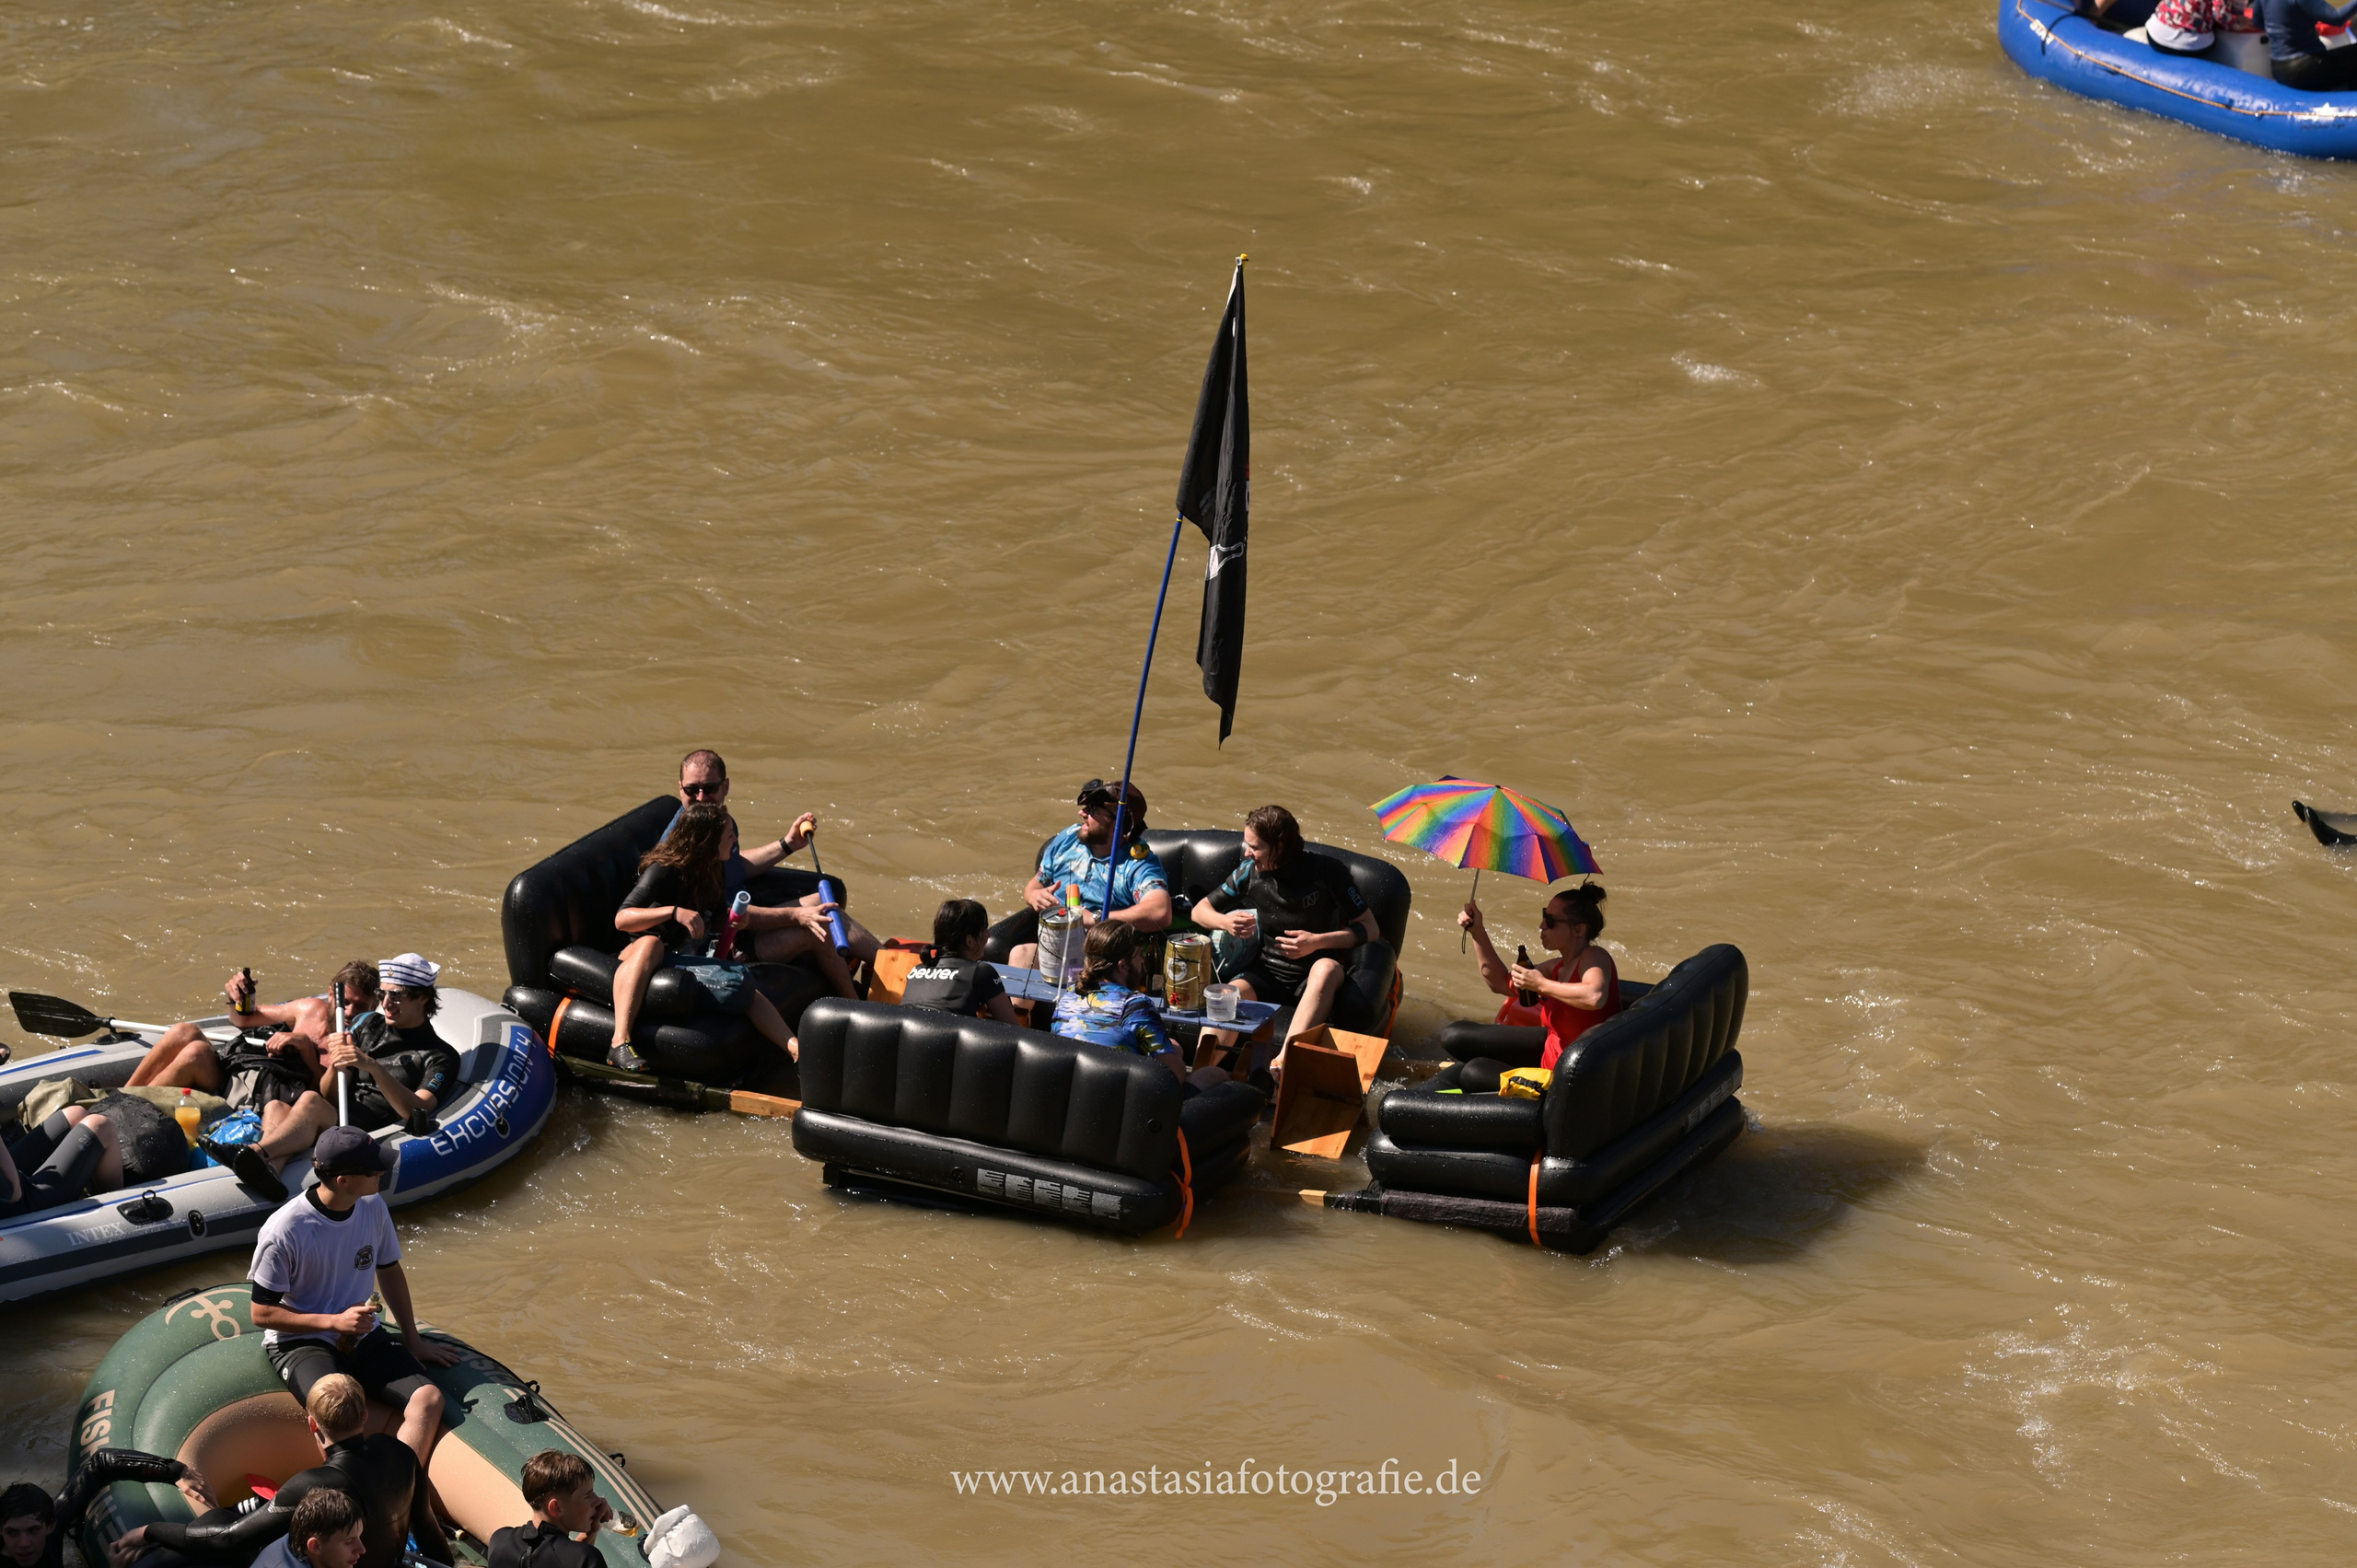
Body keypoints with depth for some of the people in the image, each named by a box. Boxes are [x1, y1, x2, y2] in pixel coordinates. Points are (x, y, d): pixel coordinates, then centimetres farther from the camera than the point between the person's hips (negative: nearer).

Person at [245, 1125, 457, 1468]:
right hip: (301, 1342, -6)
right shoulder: (285, 1230, -18)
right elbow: (262, 1313, -10)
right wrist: (335, 1322, -18)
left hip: (364, 1338, 6)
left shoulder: (373, 1208, 0)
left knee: (428, 1399, -20)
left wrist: (413, 1340, 14)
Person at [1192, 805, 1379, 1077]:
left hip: (1310, 976, -3)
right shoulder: (1249, 872, 3)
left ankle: (1282, 1065, -51)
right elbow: (1200, 910, 14)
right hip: (1266, 970, 3)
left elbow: (1370, 928, -6)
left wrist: (1318, 941, -21)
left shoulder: (1327, 872, -8)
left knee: (1326, 968, -39)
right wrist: (1225, 922, -11)